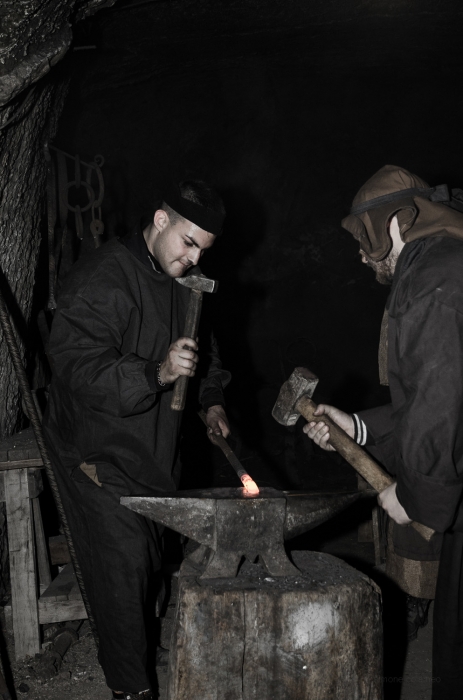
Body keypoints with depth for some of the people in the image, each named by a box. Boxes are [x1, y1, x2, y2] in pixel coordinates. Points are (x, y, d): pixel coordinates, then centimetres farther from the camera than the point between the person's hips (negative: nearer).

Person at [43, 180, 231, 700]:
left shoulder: (185, 279, 6)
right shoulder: (101, 280, -22)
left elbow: (203, 346, 21)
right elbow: (76, 367, -30)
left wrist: (212, 399, 7)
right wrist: (156, 373, -40)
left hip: (156, 448, 8)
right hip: (100, 452, -8)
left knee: (153, 558, 16)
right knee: (123, 565, -6)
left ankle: (131, 652, 37)